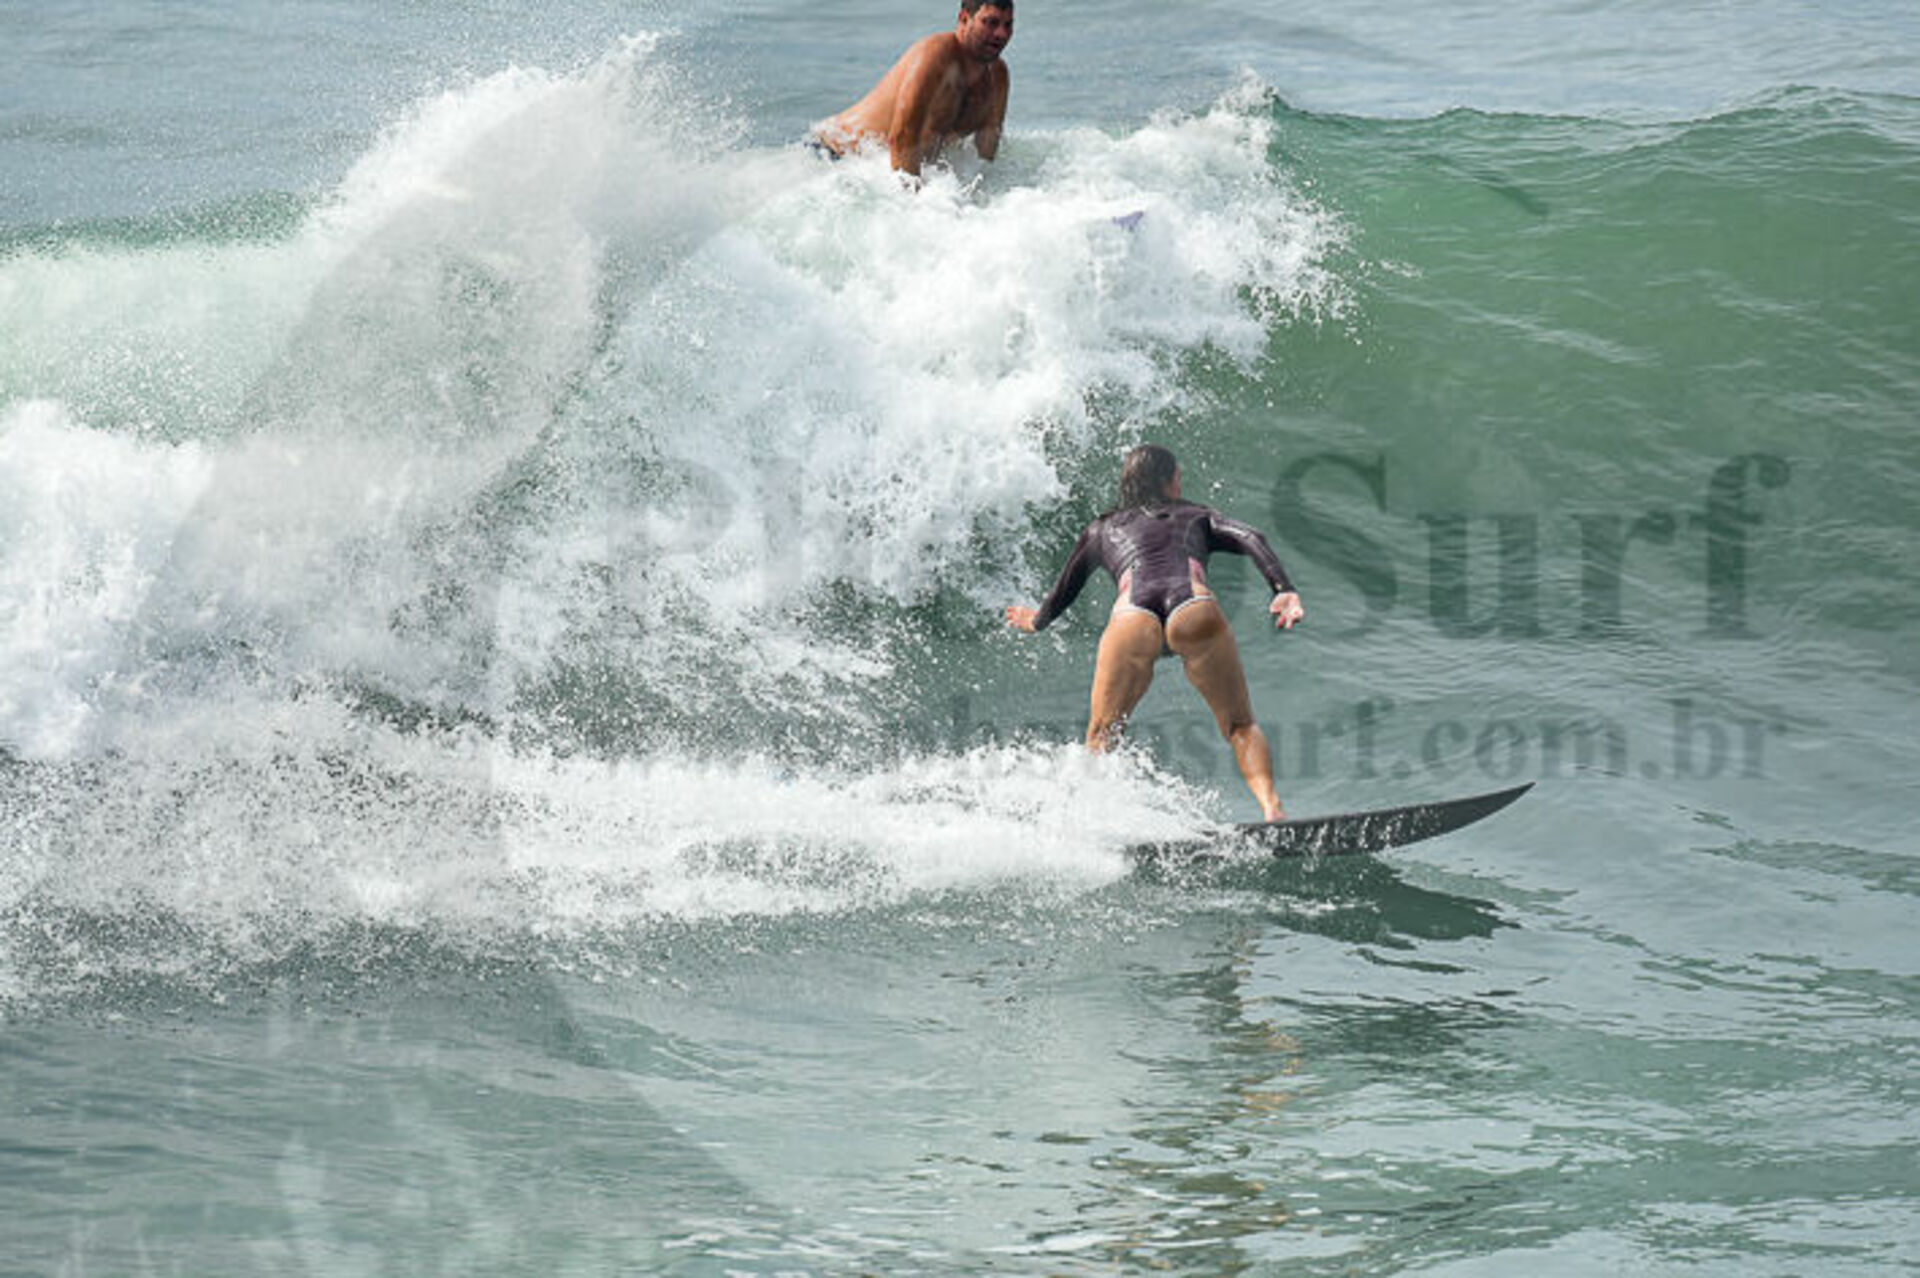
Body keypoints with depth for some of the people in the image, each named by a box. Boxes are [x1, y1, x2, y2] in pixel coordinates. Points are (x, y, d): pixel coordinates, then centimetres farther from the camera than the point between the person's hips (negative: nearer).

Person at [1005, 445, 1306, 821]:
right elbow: (1251, 539, 14)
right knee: (1241, 727, 9)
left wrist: (1037, 621, 64)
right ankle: (1271, 806, -14)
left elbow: (1064, 590, 45)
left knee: (1101, 738, 11)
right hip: (1195, 612, -1)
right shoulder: (1197, 517, 32)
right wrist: (1284, 590, 2)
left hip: (1133, 618, 1)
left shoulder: (1102, 529, 35)